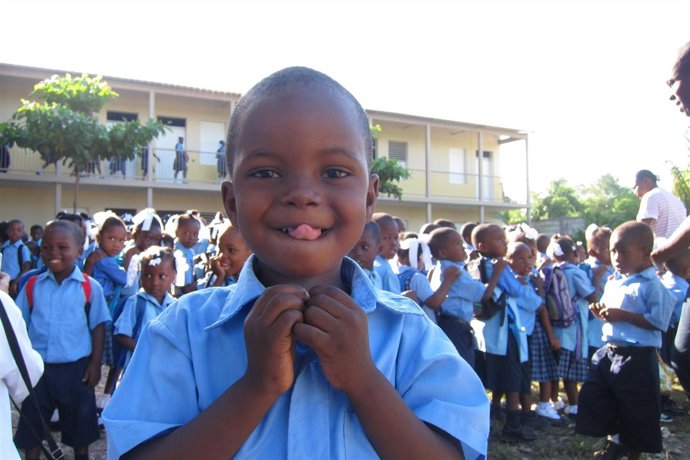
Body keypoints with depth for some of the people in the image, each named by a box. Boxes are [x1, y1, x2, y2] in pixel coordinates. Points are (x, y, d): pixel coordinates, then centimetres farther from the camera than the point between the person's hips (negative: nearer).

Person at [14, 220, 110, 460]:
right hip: (38, 367, 2)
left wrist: (95, 363, -5)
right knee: (32, 422, 13)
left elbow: (98, 327, -2)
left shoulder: (90, 287, -7)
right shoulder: (32, 286, -1)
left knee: (79, 421, 14)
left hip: (76, 367, -2)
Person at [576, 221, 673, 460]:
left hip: (637, 358, -8)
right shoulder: (613, 282, 10)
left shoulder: (652, 285, -15)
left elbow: (658, 322, -22)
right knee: (594, 396, 16)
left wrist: (623, 315, -25)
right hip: (609, 351, 8)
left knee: (636, 412, 5)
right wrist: (601, 312, 1)